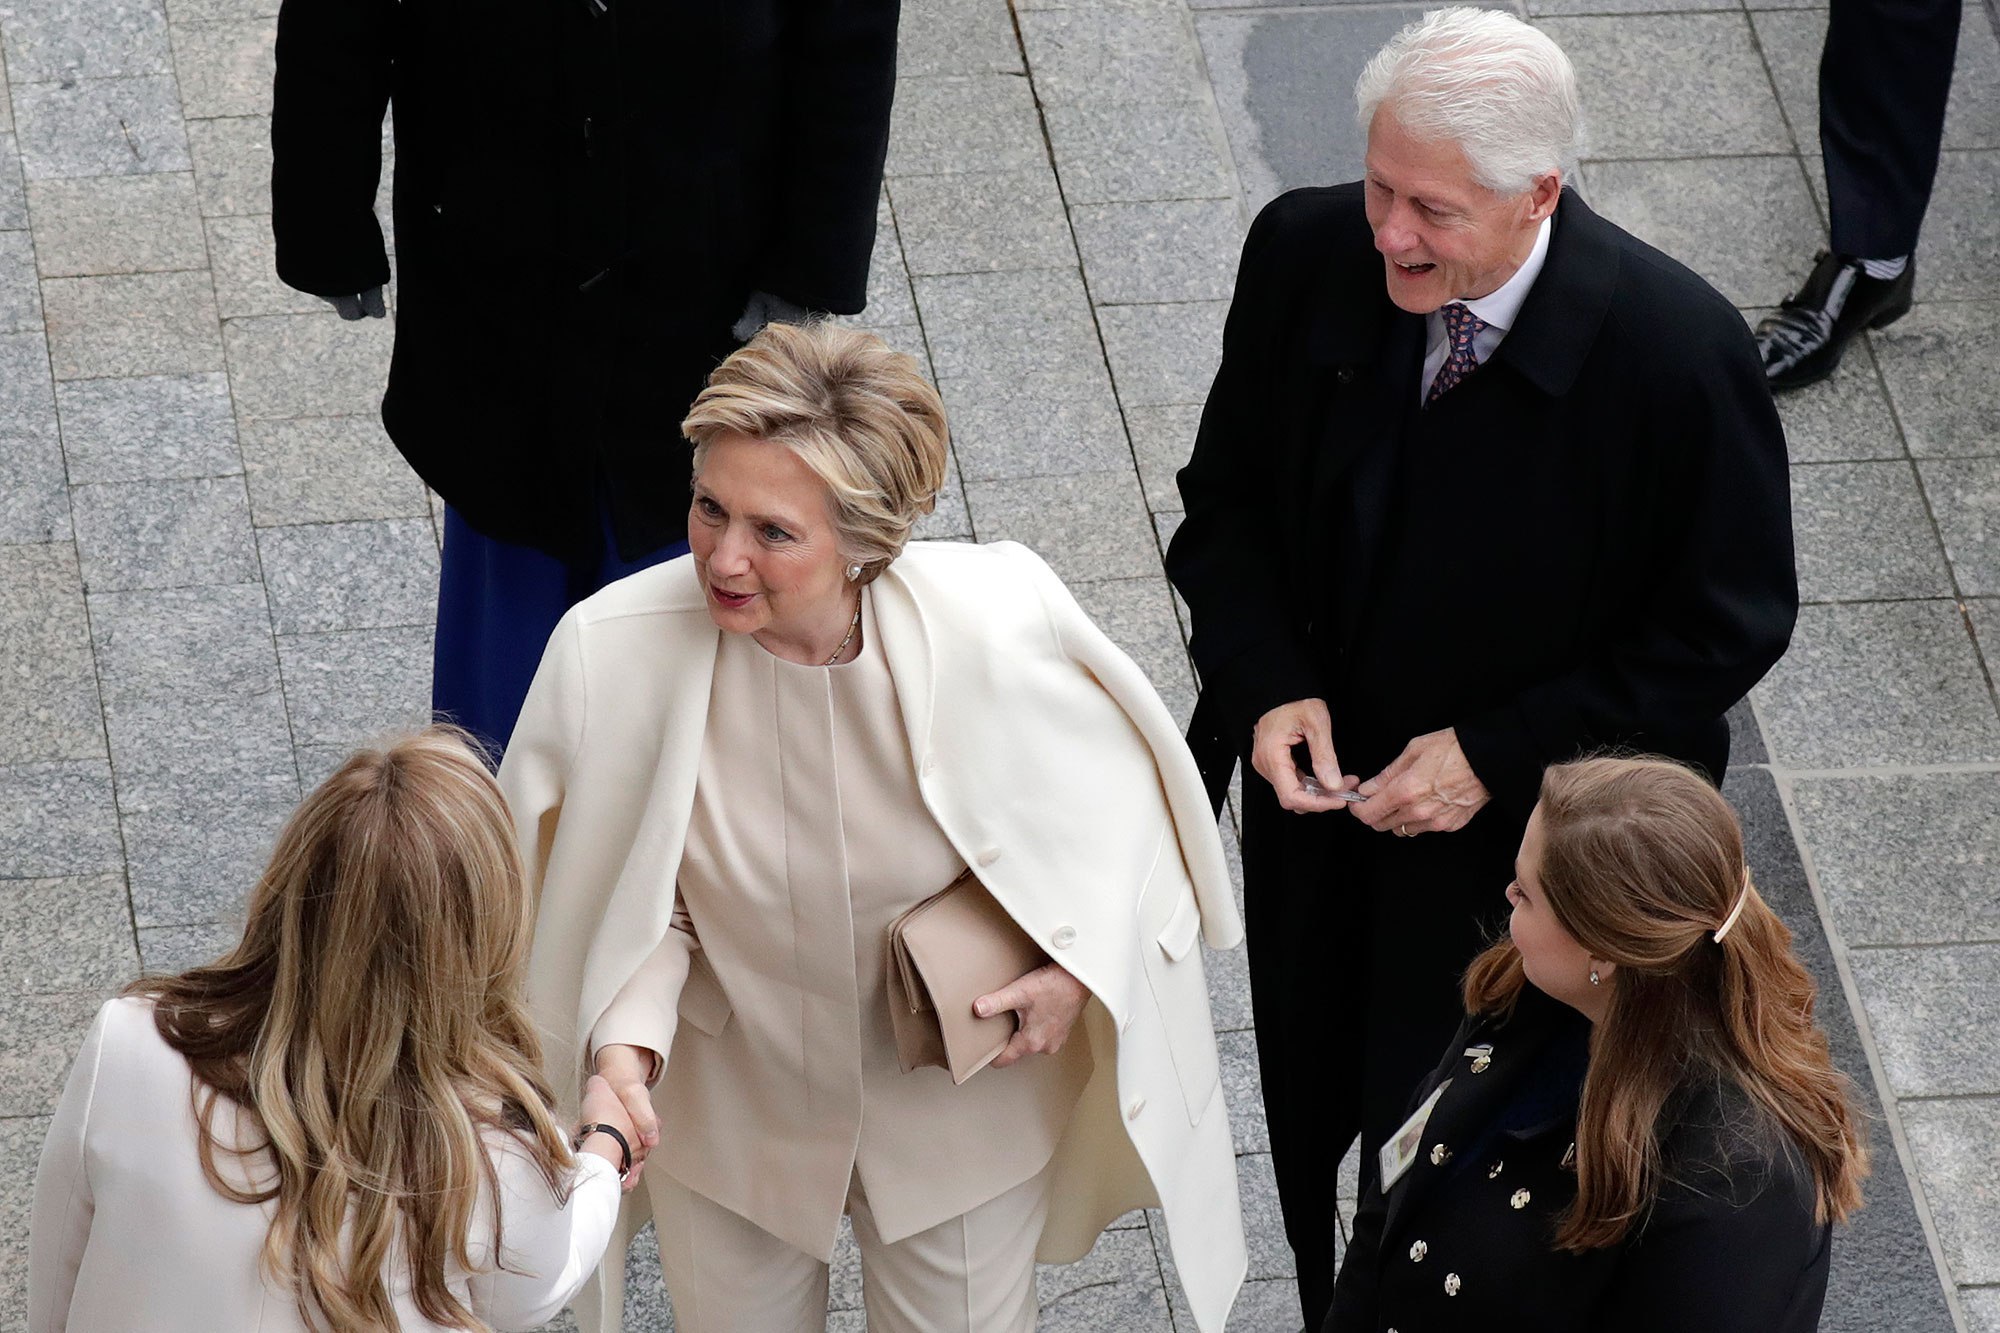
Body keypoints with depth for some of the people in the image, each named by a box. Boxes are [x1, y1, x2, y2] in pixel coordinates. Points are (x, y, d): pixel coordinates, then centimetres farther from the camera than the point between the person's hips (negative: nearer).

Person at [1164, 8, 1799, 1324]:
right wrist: (1268, 682, -15)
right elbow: (1228, 497, 2)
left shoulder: (1678, 352, -27)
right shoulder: (1308, 255, -15)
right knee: (1319, 1137, 22)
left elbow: (1729, 626, -14)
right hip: (1321, 797, 4)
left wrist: (1498, 755, -18)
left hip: (1525, 847, -4)